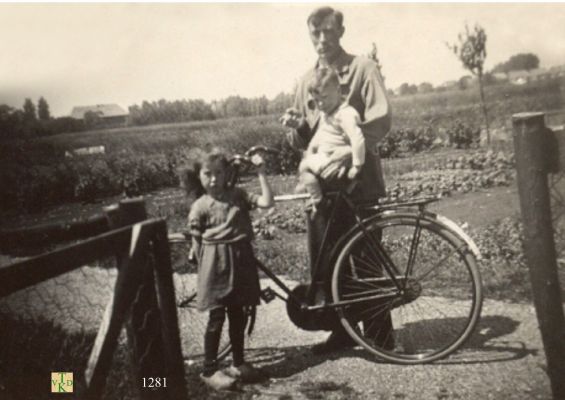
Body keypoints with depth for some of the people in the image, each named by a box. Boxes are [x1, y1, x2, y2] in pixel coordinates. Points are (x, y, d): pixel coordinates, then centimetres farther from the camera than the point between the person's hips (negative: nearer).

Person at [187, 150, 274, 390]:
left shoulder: (238, 195, 4)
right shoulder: (200, 207, -5)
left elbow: (268, 202, -7)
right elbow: (197, 242, -1)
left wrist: (260, 173, -9)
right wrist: (205, 267, -4)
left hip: (241, 259, 4)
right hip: (216, 263, -4)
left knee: (237, 315, 15)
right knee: (216, 318, 0)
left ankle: (238, 364, 29)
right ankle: (209, 370, 11)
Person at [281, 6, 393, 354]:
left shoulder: (363, 69, 0)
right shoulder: (307, 81, 14)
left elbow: (380, 121, -12)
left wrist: (346, 153, -25)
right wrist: (296, 126, -7)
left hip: (360, 179, -5)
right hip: (321, 181, 5)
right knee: (327, 261, 6)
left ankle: (378, 334, 13)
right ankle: (343, 330, 20)